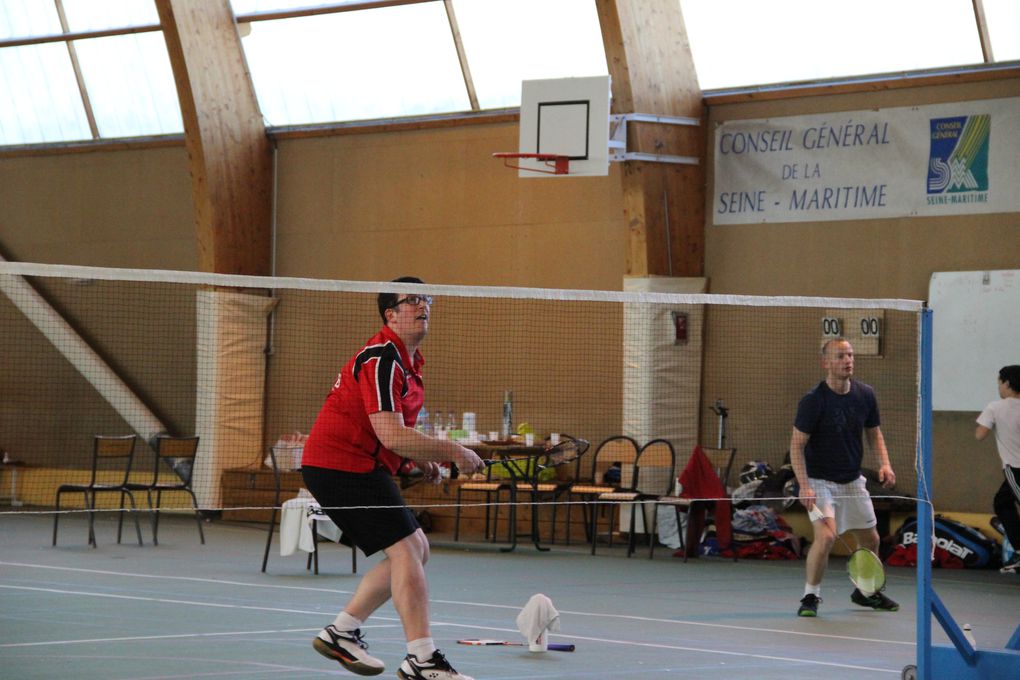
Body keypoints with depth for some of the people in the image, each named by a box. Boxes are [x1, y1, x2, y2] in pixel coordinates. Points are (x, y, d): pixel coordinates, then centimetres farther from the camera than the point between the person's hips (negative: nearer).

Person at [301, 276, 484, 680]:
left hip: (362, 466, 11)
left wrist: (421, 458, 13)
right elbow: (392, 436, -26)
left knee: (416, 551, 11)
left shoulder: (408, 360, 15)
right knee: (406, 550, -15)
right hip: (340, 465, -11)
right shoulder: (381, 359, -18)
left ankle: (342, 632, 14)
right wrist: (453, 453, -19)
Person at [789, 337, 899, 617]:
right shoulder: (812, 401, -19)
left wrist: (884, 463, -6)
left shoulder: (865, 395, -3)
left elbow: (874, 433, 11)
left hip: (853, 480, 6)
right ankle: (811, 596, -7)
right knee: (826, 535, -24)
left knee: (870, 539, 13)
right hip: (820, 481, -6)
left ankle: (865, 591, 37)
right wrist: (804, 486, -26)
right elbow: (797, 445, -16)